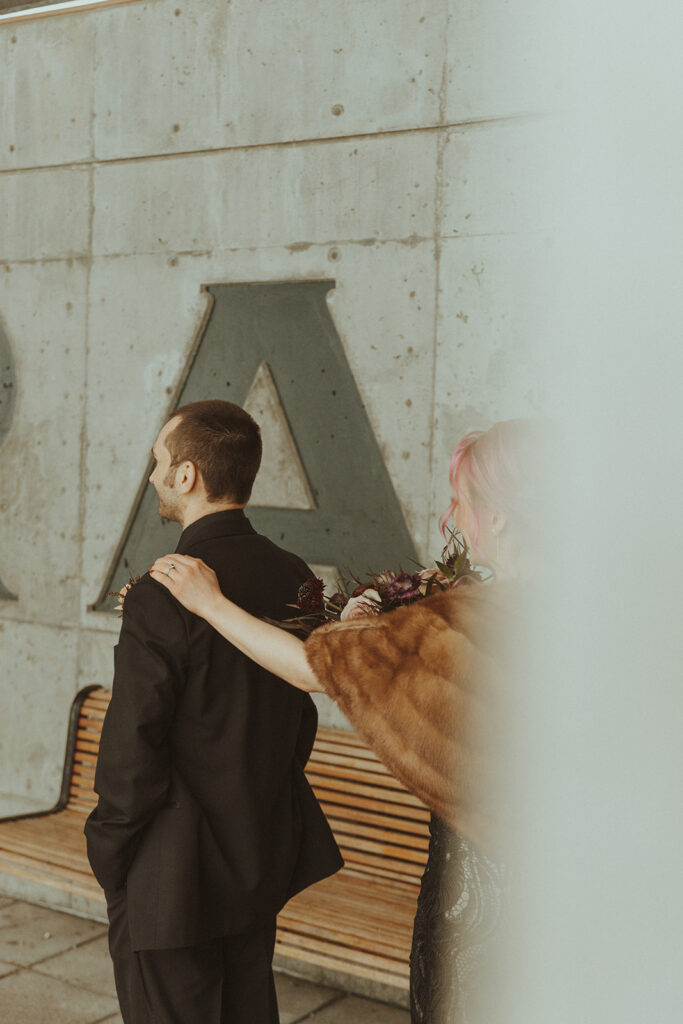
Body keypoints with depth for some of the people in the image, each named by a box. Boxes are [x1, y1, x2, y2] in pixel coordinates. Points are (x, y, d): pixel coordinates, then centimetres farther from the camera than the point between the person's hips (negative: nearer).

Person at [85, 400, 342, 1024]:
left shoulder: (163, 597, -23)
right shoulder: (296, 579, -2)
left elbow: (130, 755, -19)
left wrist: (108, 861, -4)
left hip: (173, 881, -7)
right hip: (267, 866, 7)